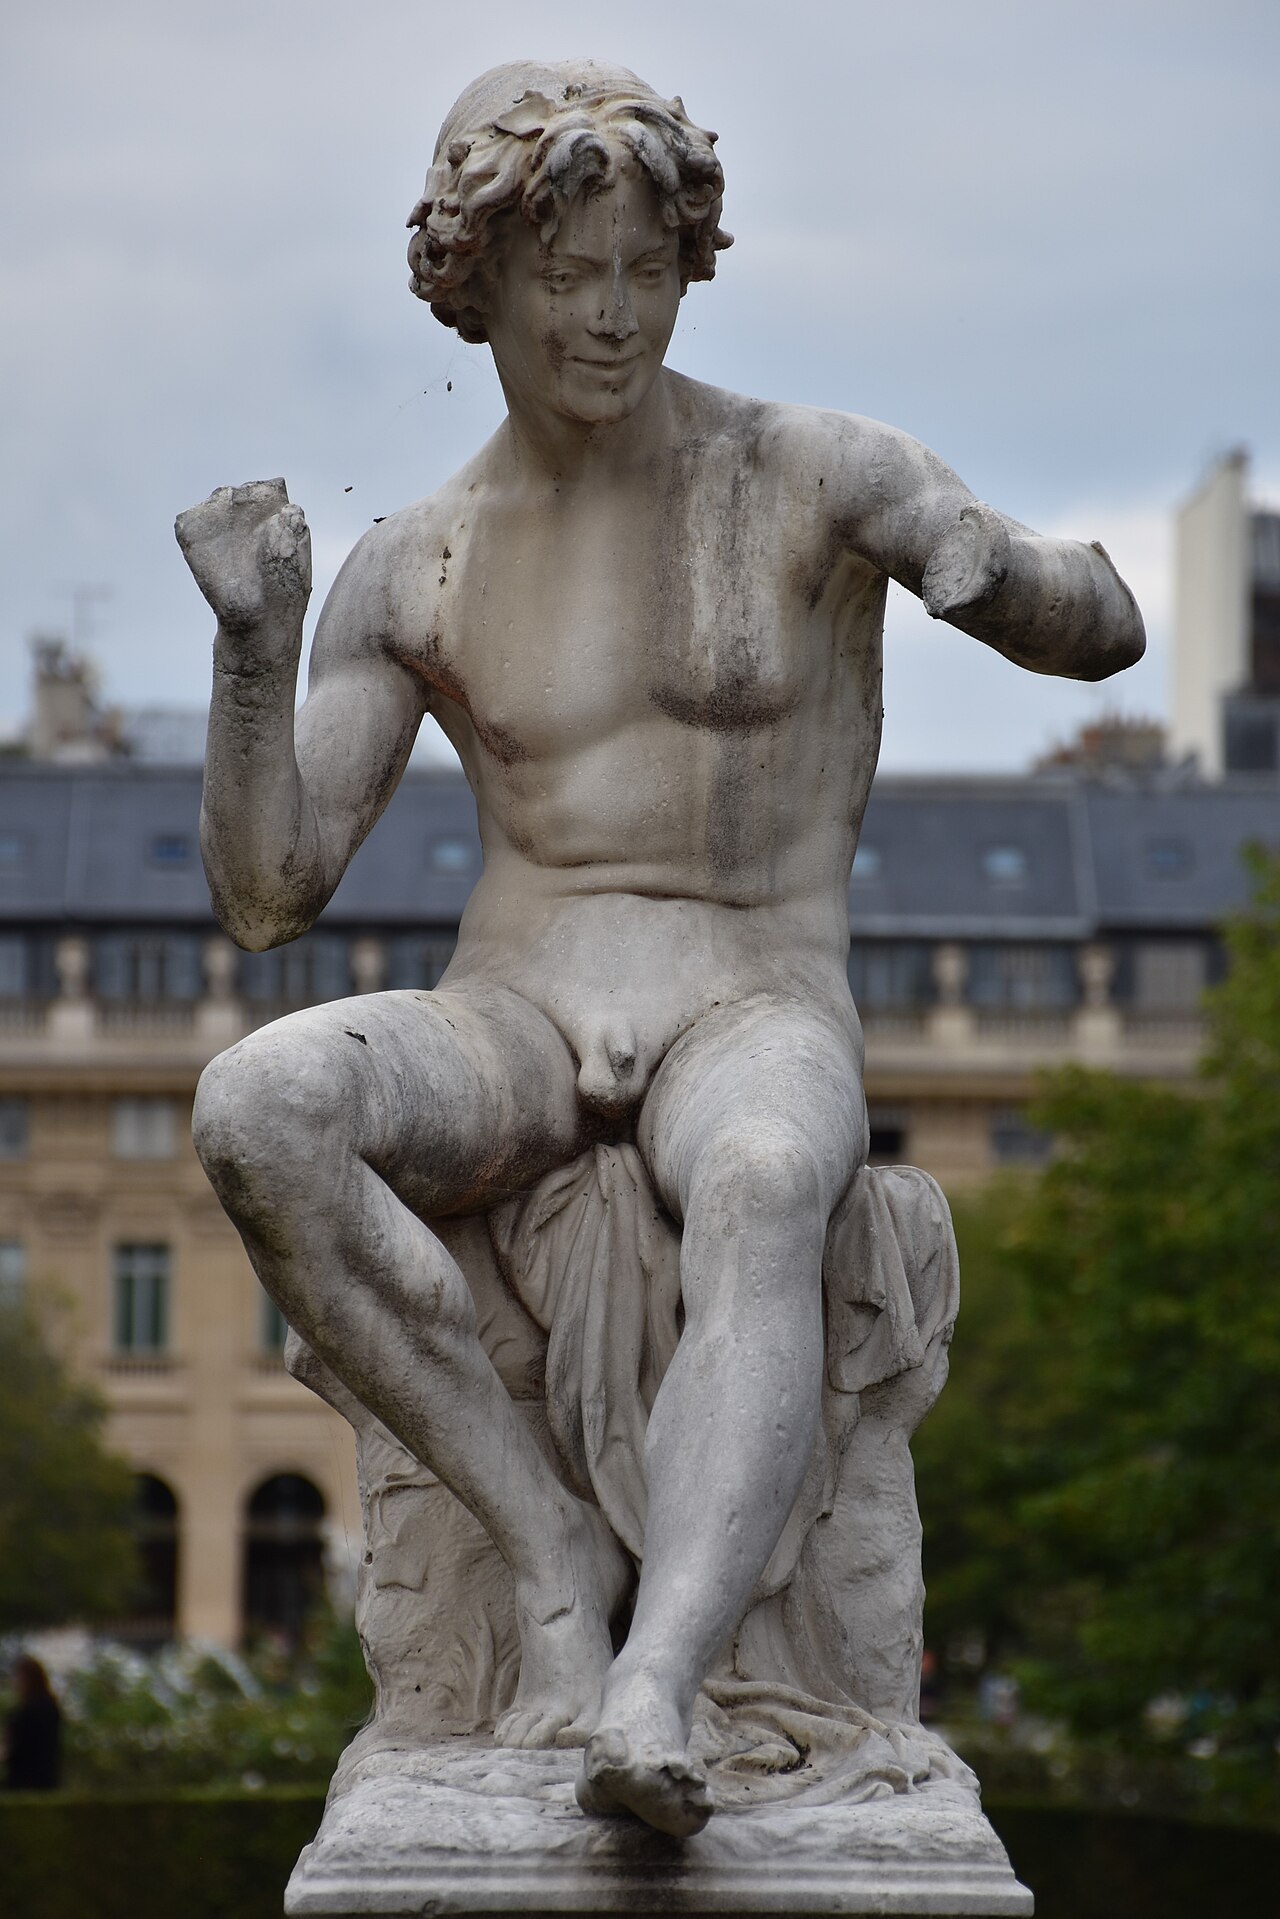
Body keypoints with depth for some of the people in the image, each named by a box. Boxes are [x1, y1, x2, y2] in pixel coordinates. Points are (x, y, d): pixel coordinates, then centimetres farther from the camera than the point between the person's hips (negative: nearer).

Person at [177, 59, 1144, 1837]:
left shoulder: (815, 471, 4)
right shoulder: (410, 572, 10)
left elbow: (1106, 635, 2)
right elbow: (265, 898, 5)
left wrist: (1006, 571, -23)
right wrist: (253, 637, -10)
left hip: (756, 1031, -2)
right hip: (509, 1031, 3)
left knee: (759, 1194, -43)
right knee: (254, 1109, -34)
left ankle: (652, 1699, -61)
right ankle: (555, 1546, -26)